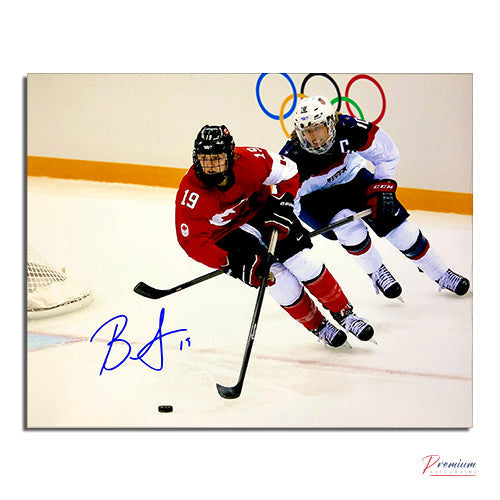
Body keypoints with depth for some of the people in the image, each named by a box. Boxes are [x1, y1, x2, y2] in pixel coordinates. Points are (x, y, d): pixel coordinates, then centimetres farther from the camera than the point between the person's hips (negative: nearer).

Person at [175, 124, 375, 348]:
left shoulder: (251, 160, -27)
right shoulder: (190, 194, -31)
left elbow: (289, 173, -7)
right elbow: (192, 240, -25)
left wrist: (282, 204, -19)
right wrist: (231, 263, -33)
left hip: (260, 210, 2)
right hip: (225, 233, -2)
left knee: (305, 263, -9)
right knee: (280, 281, -13)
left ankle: (344, 313, 12)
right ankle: (318, 326, 11)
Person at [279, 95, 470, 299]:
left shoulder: (349, 128, -29)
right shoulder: (291, 157, -33)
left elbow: (387, 154, -11)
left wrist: (383, 187, -16)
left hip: (350, 178, 2)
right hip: (312, 197, -2)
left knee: (395, 222, -6)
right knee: (346, 222, -29)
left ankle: (441, 274, 10)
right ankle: (376, 273, -4)